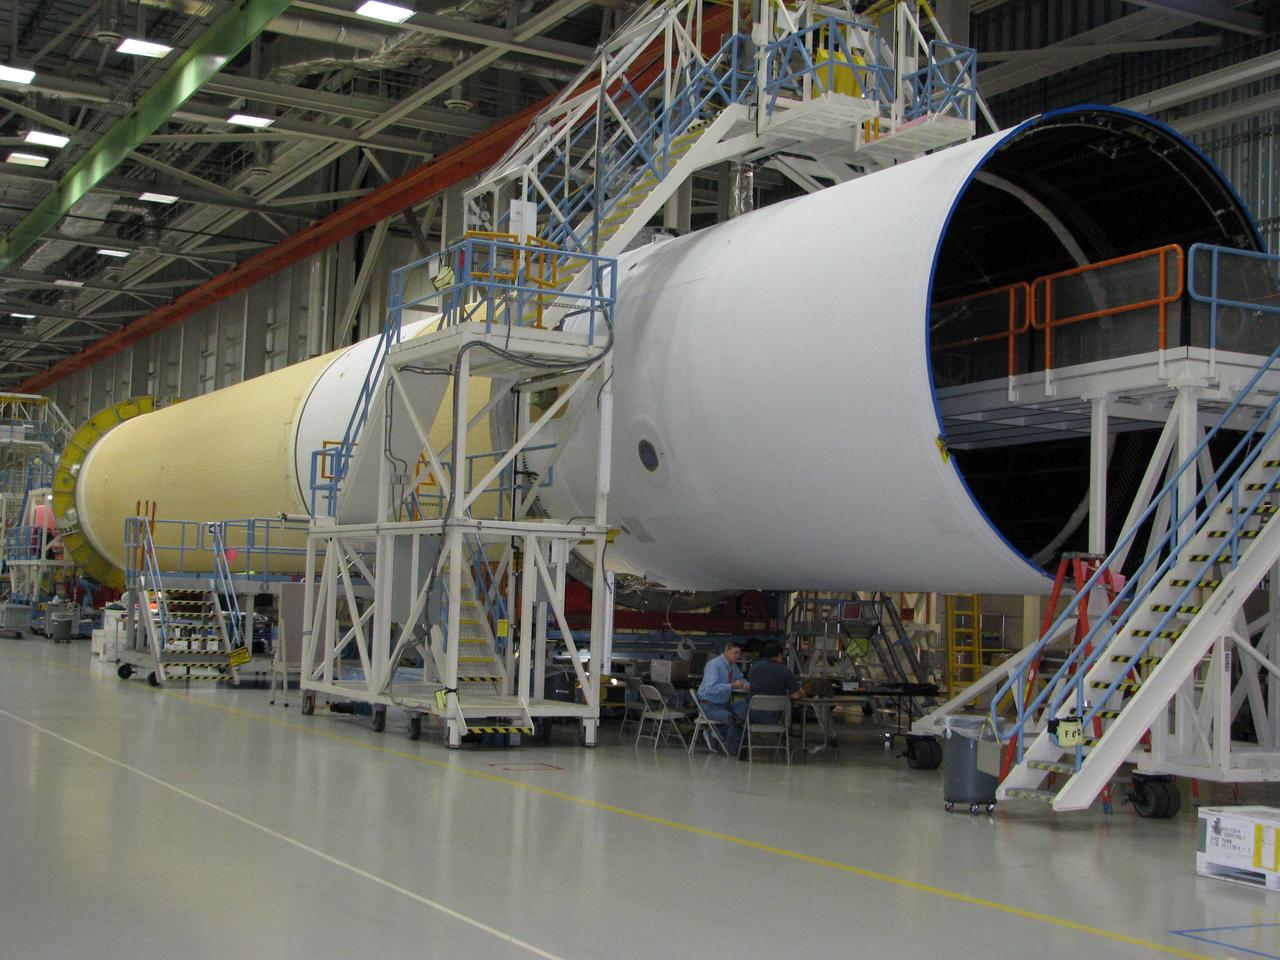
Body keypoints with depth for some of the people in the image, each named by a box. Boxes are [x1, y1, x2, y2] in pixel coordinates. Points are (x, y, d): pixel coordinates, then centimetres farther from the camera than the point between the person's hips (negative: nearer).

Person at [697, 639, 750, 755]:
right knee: (731, 718, -32)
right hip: (709, 705, -9)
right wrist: (732, 686, -34)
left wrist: (745, 685, -3)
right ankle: (733, 752, -12)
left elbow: (741, 679, 23)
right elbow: (710, 688, -29)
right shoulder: (714, 665, -18)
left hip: (724, 703, 9)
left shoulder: (733, 666, 6)